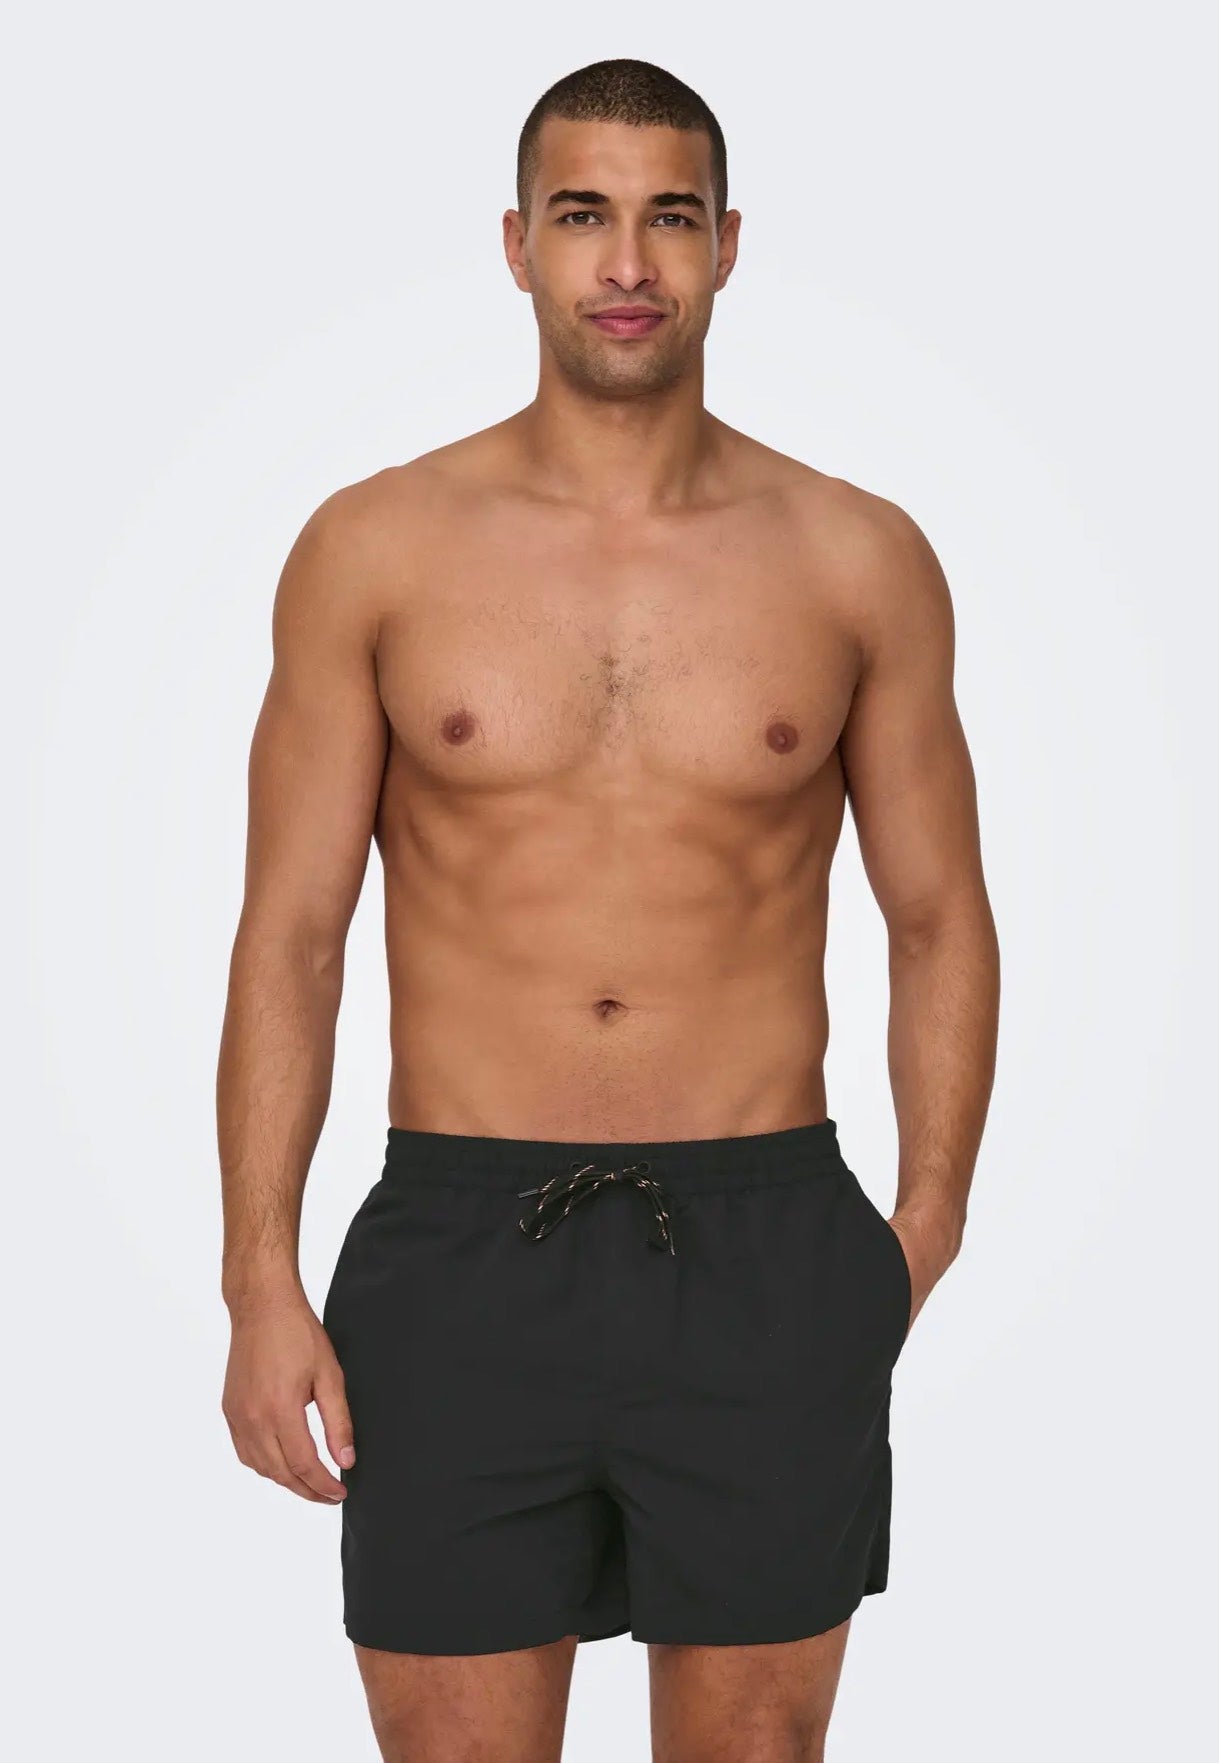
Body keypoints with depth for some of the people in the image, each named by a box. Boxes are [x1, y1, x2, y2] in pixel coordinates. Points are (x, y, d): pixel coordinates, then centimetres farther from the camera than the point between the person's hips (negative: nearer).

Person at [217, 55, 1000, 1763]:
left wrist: (928, 1220, -3)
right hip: (463, 1254, 0)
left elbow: (941, 918, 8)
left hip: (766, 1260, 1)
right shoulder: (375, 549, 0)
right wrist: (261, 1280, -7)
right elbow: (289, 933, 1)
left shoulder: (859, 561, 2)